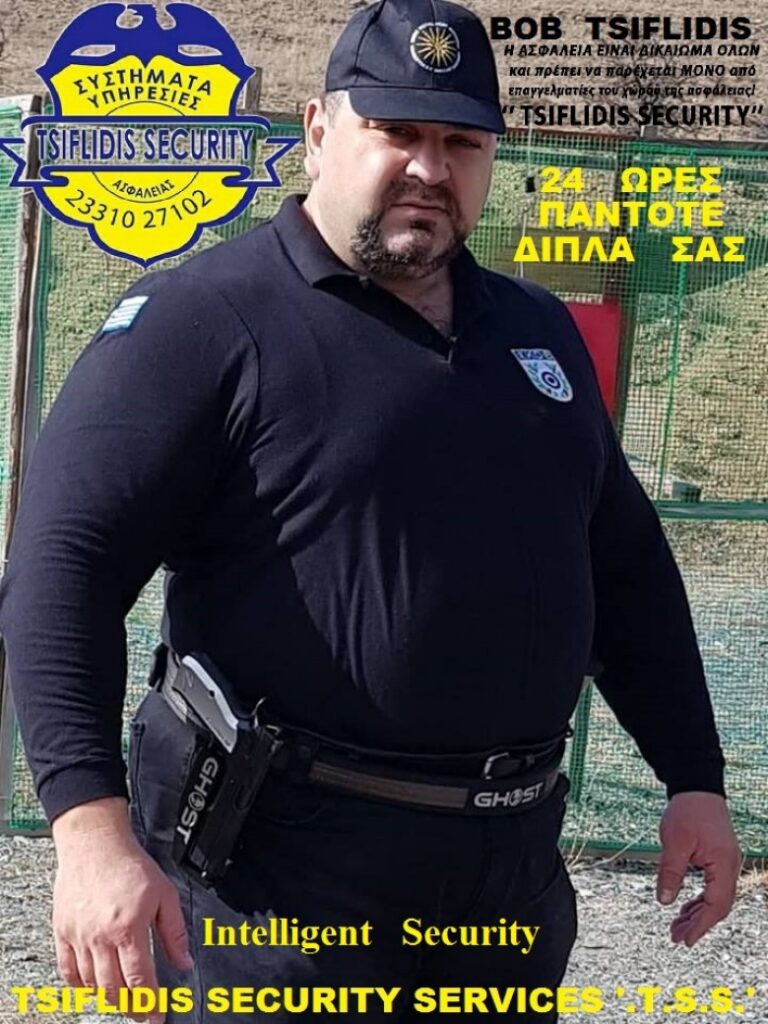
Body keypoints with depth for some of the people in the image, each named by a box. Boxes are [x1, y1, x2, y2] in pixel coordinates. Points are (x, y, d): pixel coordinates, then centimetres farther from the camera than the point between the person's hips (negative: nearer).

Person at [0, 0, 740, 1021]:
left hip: (516, 863, 7)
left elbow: (625, 562, 19)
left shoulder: (537, 328, 13)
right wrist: (94, 825, -26)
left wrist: (695, 779, 13)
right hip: (282, 863, -6)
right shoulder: (203, 319, -8)